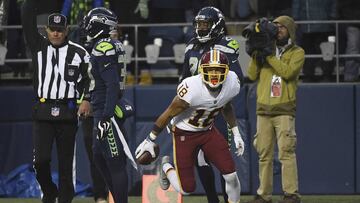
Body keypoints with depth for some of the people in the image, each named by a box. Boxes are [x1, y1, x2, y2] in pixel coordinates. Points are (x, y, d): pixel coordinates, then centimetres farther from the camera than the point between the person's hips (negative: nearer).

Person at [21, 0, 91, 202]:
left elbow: (90, 77, 7)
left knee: (66, 163, 4)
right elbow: (28, 21, -2)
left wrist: (87, 99, -6)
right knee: (40, 160, -9)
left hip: (68, 112, -1)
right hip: (43, 112, 1)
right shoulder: (39, 47, 6)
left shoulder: (79, 53, 3)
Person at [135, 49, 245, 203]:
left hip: (208, 131, 5)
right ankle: (166, 167, 31)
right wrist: (150, 140, -12)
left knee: (231, 176, -7)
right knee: (186, 189, -1)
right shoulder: (191, 88, -33)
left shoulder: (232, 83, -15)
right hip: (185, 133, -5)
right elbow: (169, 114, -19)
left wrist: (236, 134, 11)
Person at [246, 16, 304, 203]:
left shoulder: (297, 52, 5)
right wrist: (255, 55, -4)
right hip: (263, 110, 5)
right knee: (264, 154, 4)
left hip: (284, 110, -4)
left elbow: (288, 72, -14)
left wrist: (269, 56, -13)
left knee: (286, 152, -12)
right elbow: (252, 75, 9)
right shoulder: (266, 49, 17)